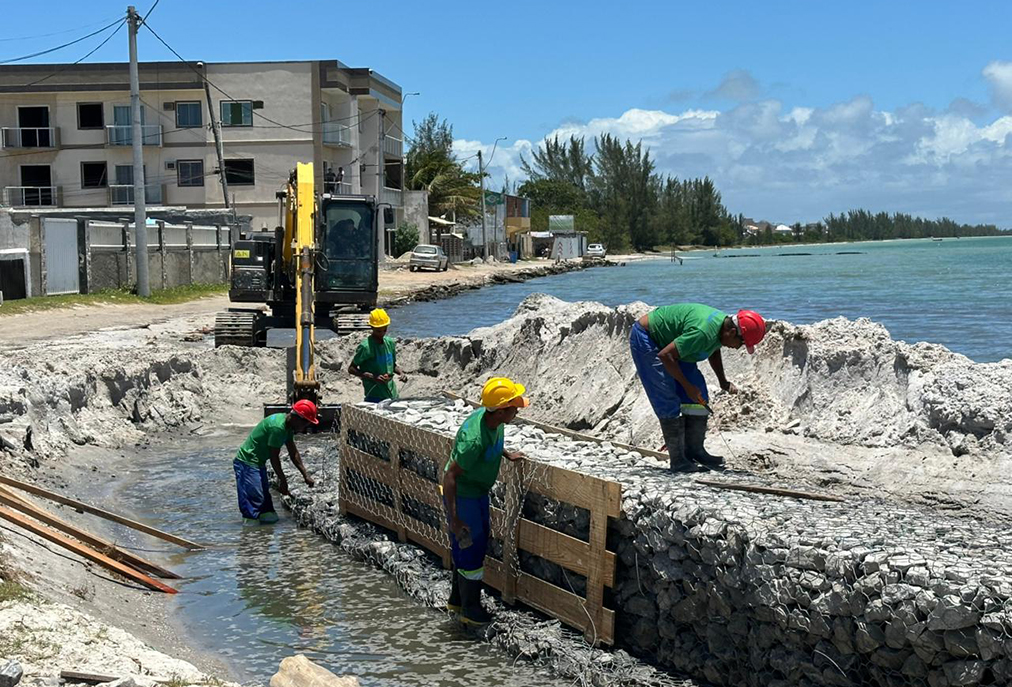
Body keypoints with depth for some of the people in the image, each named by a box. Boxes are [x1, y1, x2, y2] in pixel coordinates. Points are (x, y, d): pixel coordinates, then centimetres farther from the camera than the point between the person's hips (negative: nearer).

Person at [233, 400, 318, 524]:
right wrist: (283, 480, -13)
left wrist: (306, 476, 10)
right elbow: (274, 457, -21)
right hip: (248, 462, -11)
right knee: (254, 496, -14)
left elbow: (293, 453, 11)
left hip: (258, 462, 11)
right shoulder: (277, 427, -27)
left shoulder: (288, 426, 4)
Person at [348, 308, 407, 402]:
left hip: (392, 395, 6)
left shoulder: (390, 343, 9)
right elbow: (351, 368, -8)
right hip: (374, 397, -6)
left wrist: (400, 373, 1)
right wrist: (373, 377, -19)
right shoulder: (365, 347, -11)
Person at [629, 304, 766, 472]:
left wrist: (723, 381, 5)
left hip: (668, 341, 10)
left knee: (698, 392, 4)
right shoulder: (703, 332, -36)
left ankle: (694, 451, 11)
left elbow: (714, 351, 17)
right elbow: (665, 355, -33)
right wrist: (687, 386, -24)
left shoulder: (723, 322, -6)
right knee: (668, 400, -13)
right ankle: (678, 461, -8)